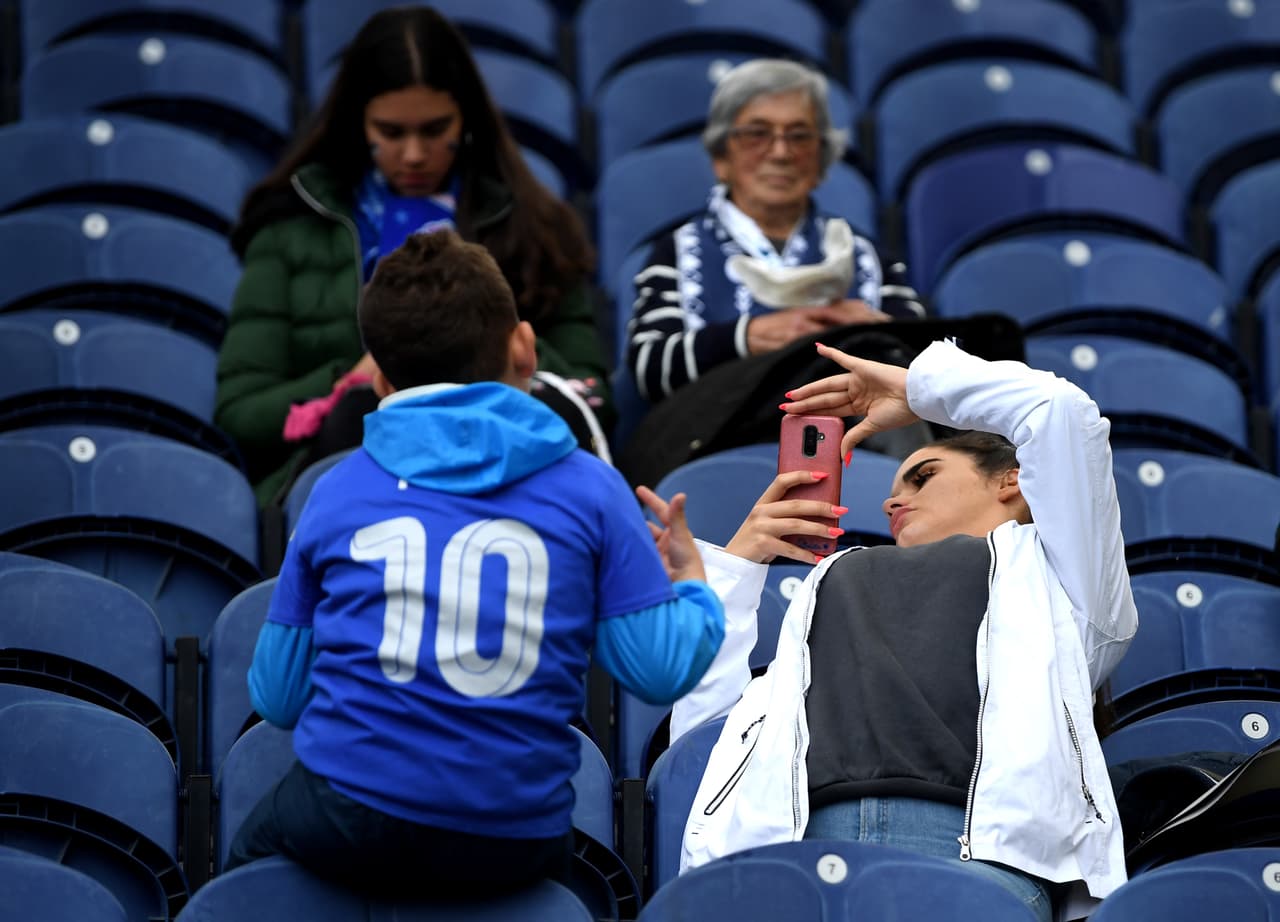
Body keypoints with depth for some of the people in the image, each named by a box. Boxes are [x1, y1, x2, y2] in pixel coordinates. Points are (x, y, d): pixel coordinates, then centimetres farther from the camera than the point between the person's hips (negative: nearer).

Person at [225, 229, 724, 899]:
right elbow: (661, 672, -1)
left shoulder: (336, 493, 3)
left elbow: (276, 699, 7)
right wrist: (693, 586, 21)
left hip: (347, 824, 0)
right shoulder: (590, 488, 1)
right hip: (514, 843, 0)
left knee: (251, 851, 33)